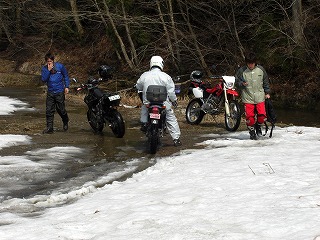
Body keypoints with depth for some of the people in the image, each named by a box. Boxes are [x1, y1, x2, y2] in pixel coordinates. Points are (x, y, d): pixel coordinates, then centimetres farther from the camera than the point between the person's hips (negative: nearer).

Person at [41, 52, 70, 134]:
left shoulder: (60, 66, -4)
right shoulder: (44, 68, 1)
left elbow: (66, 76, 9)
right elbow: (43, 79, -9)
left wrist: (66, 86, 4)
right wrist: (48, 70, -17)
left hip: (59, 92, -2)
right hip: (50, 92, 2)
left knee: (61, 109, 2)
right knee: (49, 111, -3)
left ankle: (65, 122, 31)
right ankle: (49, 128, 2)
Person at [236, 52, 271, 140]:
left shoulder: (261, 69, 4)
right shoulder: (242, 70, -4)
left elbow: (266, 82, 15)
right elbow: (237, 81, 5)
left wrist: (267, 93, 13)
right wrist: (242, 84, -16)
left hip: (260, 97, 2)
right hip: (247, 98, -2)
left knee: (262, 115, -7)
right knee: (250, 117, -5)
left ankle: (258, 126, 24)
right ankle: (252, 132, 16)